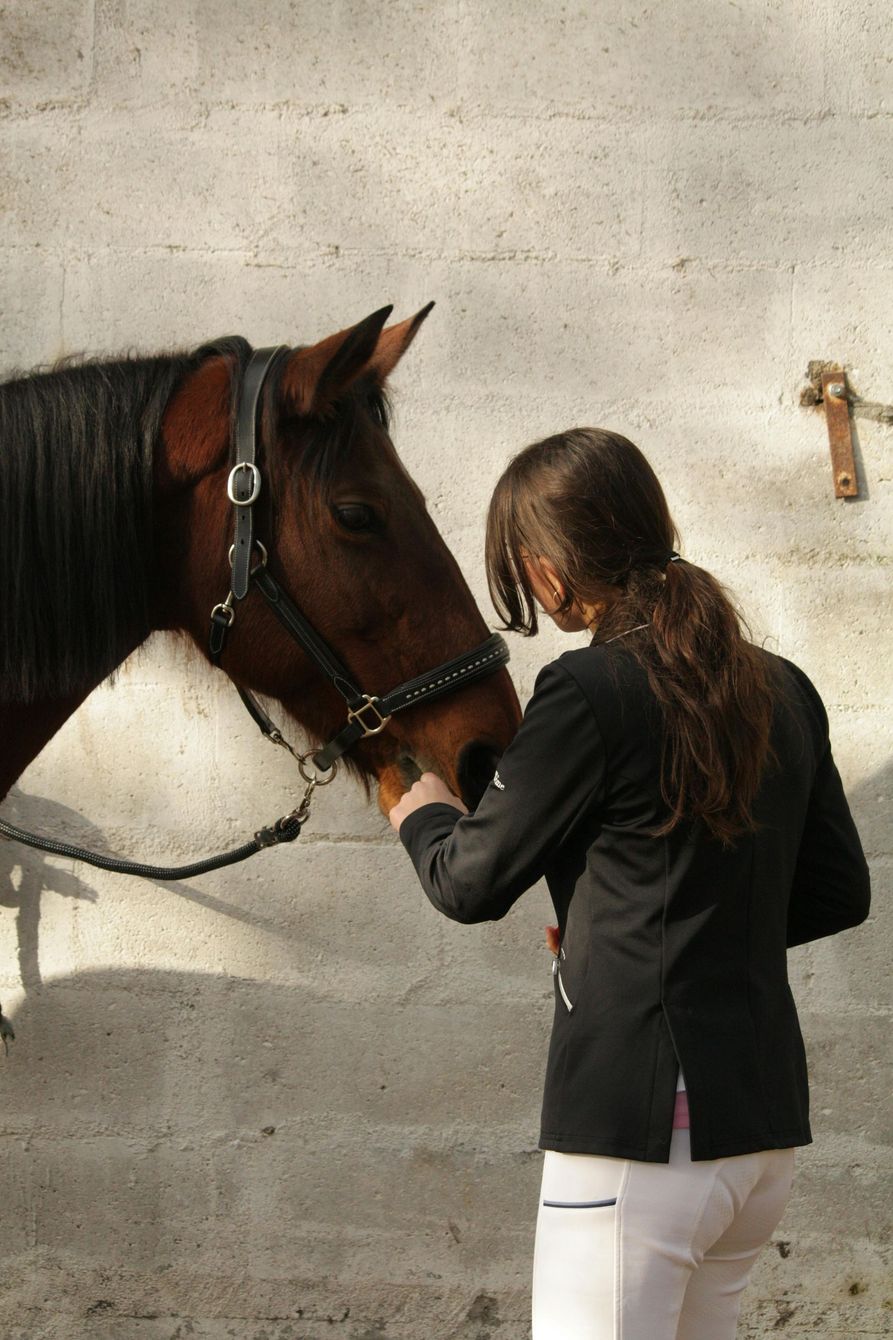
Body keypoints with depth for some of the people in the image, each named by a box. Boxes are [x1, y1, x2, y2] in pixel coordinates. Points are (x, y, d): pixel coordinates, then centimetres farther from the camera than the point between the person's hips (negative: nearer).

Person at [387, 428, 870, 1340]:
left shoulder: (589, 693, -14)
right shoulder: (784, 693, 7)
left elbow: (472, 884, -5)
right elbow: (839, 893, 15)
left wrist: (422, 816, 16)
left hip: (639, 1119, -8)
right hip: (769, 1114, 8)